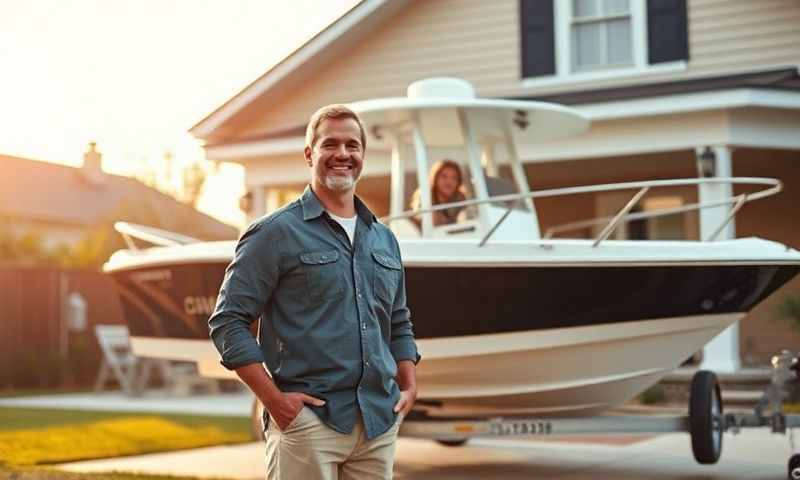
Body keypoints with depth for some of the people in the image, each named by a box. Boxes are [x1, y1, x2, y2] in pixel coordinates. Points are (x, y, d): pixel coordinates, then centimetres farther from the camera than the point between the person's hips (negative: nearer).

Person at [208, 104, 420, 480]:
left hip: (380, 422, 6)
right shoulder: (277, 233, -3)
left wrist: (409, 385, 9)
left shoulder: (384, 239, 16)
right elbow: (228, 321, -6)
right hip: (309, 420, -5)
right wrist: (273, 398, -12)